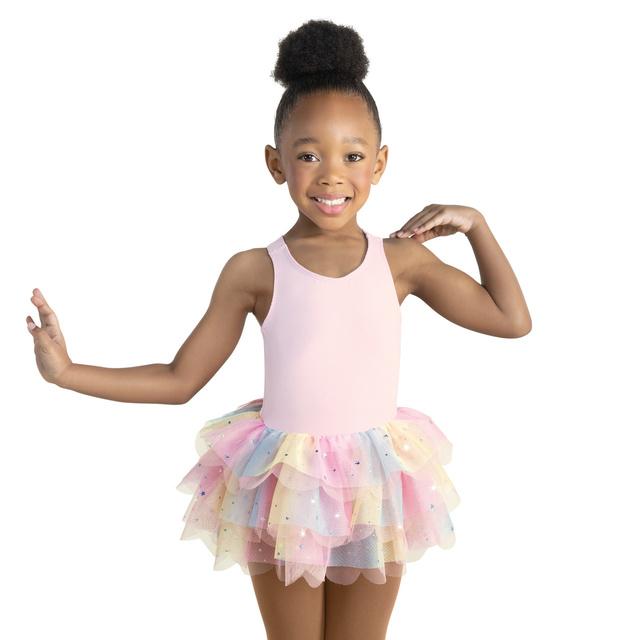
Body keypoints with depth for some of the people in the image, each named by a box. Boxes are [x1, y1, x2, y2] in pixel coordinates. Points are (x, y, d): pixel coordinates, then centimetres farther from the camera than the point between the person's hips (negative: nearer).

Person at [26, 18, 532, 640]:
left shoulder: (400, 258, -3)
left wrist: (474, 223, -1)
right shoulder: (255, 271, -8)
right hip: (283, 492, -1)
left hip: (376, 490, 2)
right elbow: (179, 380, -2)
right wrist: (66, 372, -10)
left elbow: (513, 319, 3)